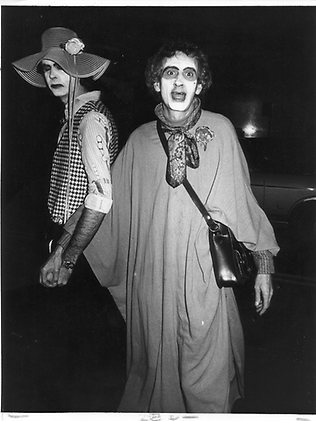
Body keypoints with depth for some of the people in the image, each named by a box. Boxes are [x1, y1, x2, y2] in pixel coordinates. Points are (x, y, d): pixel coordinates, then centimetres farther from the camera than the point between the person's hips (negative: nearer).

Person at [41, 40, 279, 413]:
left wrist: (263, 265, 2)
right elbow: (104, 200, 8)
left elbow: (243, 201, 3)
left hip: (204, 275, -2)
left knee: (206, 382, 5)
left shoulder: (220, 130, 1)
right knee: (157, 365, 16)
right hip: (152, 277, 2)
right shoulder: (139, 140, 5)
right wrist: (67, 254, 6)